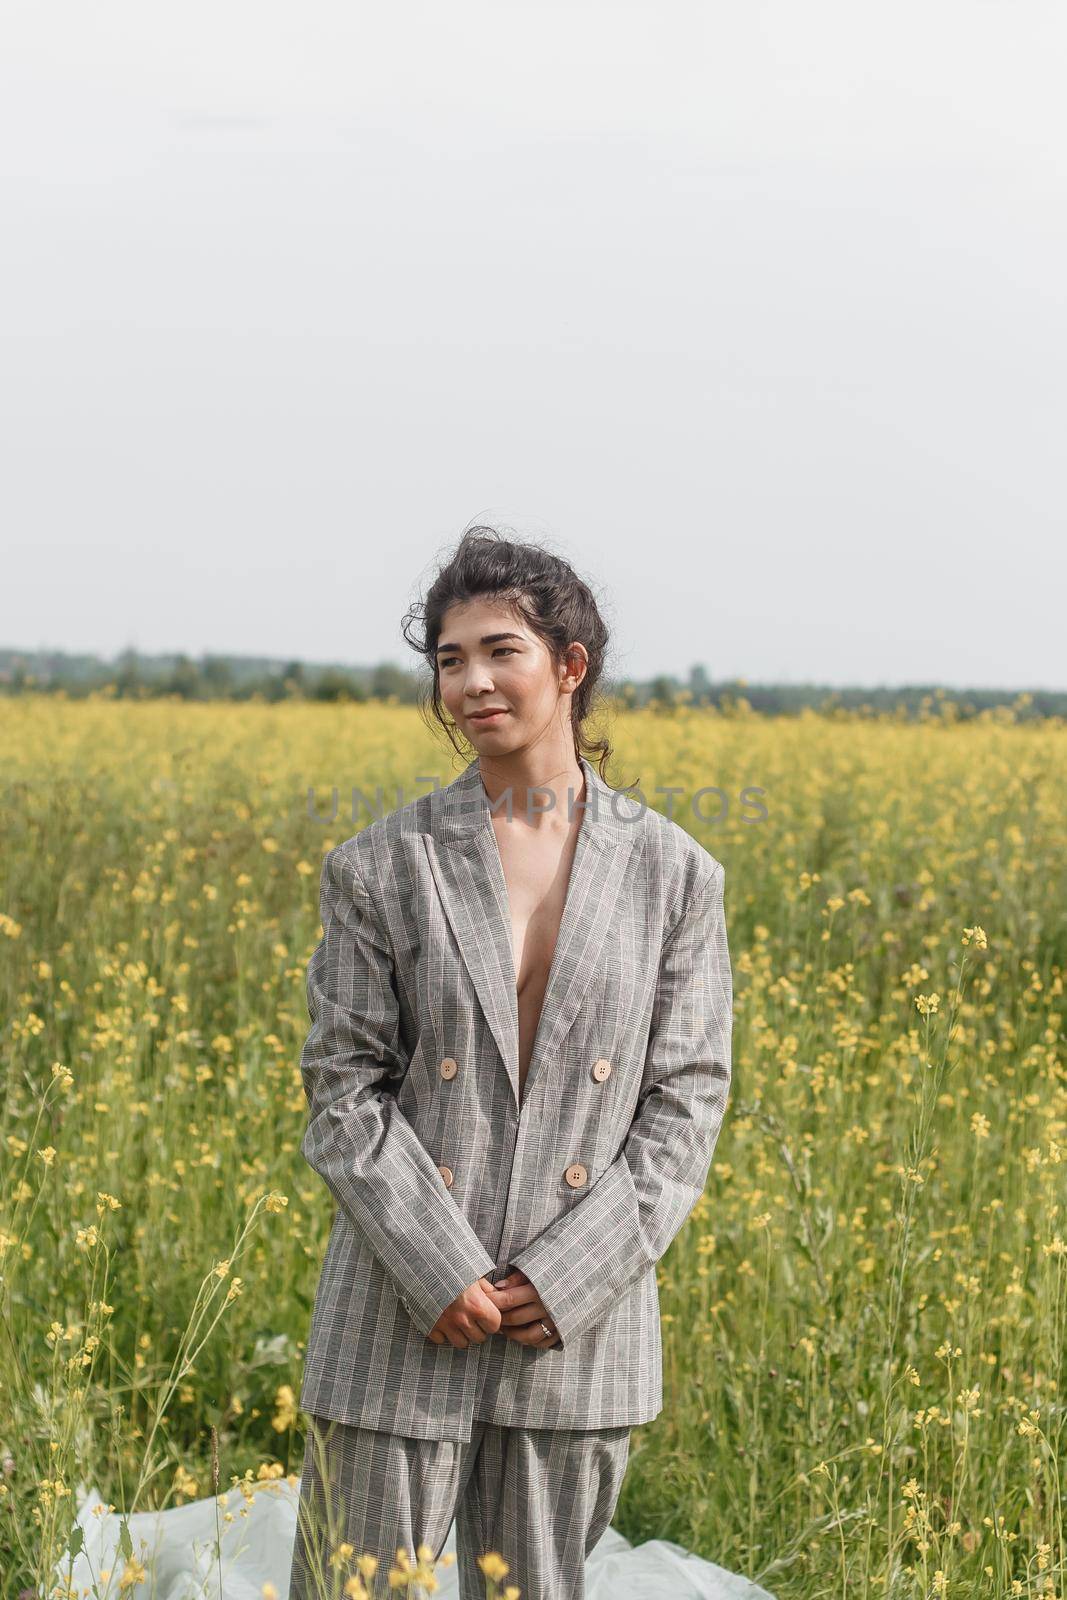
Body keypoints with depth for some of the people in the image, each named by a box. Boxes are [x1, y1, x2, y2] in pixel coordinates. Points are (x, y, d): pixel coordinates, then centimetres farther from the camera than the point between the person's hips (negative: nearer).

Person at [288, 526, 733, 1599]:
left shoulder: (671, 873, 1)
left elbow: (687, 1098, 1)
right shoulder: (383, 866, -2)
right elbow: (344, 1091, -3)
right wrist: (442, 1274, -14)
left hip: (580, 1323, 1)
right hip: (405, 1319, -1)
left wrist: (573, 1277, -10)